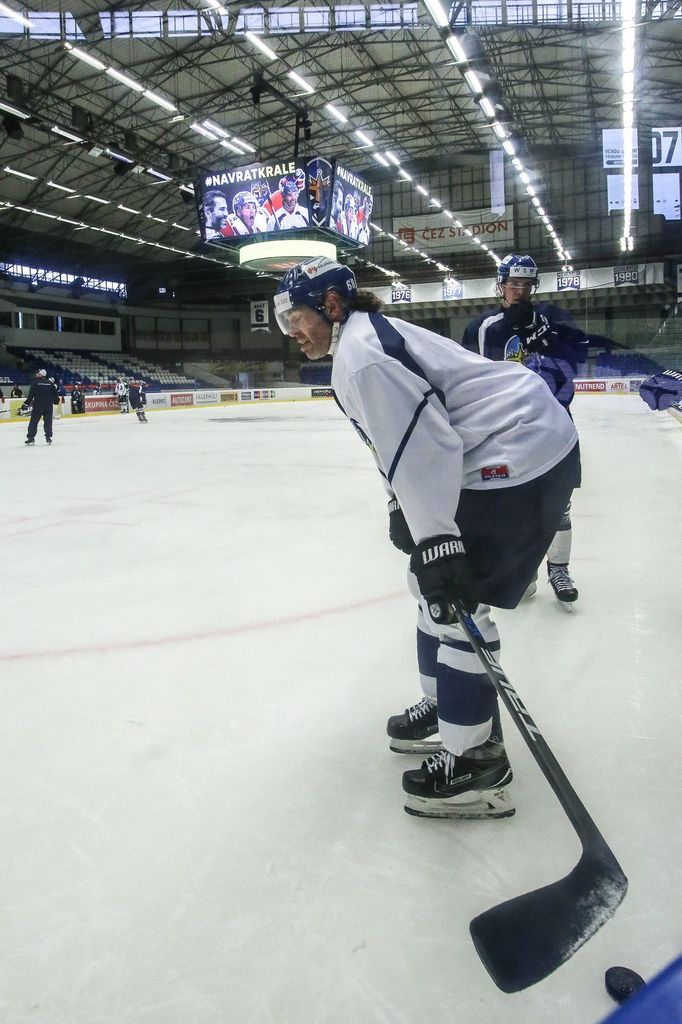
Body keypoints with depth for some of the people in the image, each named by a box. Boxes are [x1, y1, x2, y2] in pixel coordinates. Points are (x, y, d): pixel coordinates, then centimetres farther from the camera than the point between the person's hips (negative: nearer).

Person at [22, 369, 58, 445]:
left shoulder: (35, 383, -6)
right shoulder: (50, 383, 5)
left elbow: (31, 395, -11)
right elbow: (55, 394, 9)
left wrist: (26, 403, -8)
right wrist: (54, 401, 27)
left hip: (38, 406, -3)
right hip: (49, 406, 3)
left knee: (33, 421, 3)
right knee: (48, 421, 9)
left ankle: (31, 437, 1)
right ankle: (48, 437, 5)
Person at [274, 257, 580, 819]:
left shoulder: (360, 352, -16)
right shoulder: (368, 335, 17)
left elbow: (423, 443, -24)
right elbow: (409, 440, 22)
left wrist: (436, 541, -25)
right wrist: (404, 511, 20)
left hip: (520, 453, -11)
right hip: (522, 443, 11)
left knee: (455, 597, -9)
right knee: (433, 581, 17)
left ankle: (476, 760, 1)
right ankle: (447, 703, 33)